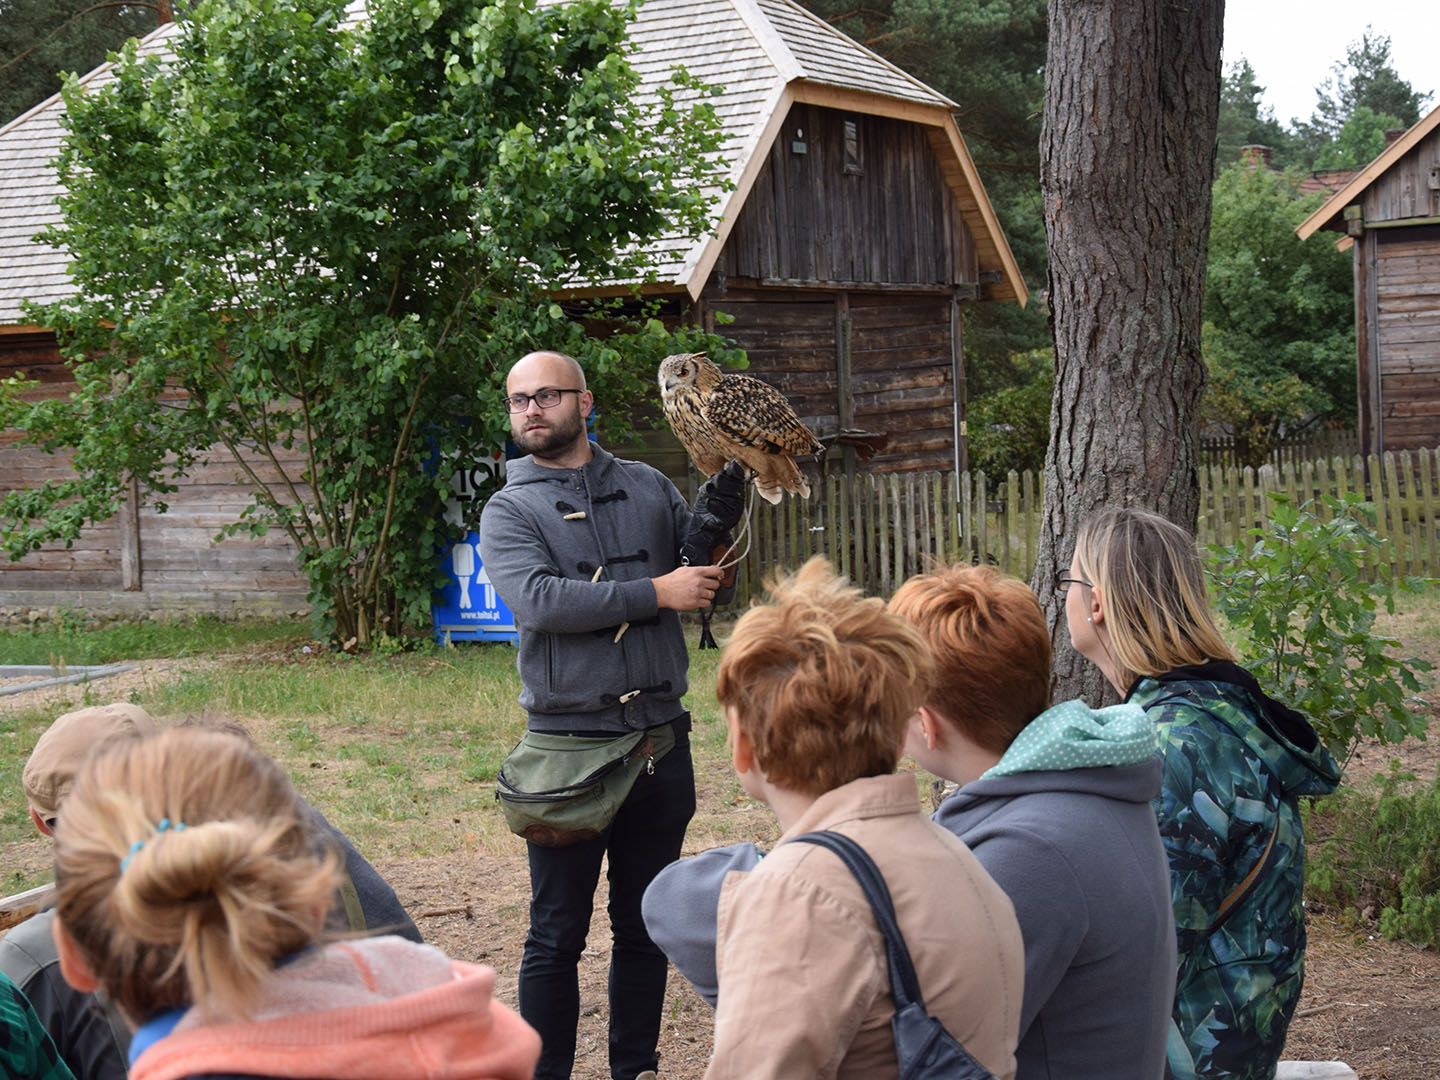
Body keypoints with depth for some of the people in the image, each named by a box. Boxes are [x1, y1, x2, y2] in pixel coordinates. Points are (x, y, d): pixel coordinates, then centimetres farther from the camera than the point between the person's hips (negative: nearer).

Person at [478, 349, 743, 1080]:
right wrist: (656, 592, -18)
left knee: (646, 925, 14)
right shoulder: (510, 511, 1)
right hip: (568, 743, -3)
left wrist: (716, 531, -9)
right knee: (557, 934, 2)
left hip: (659, 736, 3)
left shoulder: (648, 489, 11)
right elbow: (538, 601, -17)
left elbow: (708, 592, 11)